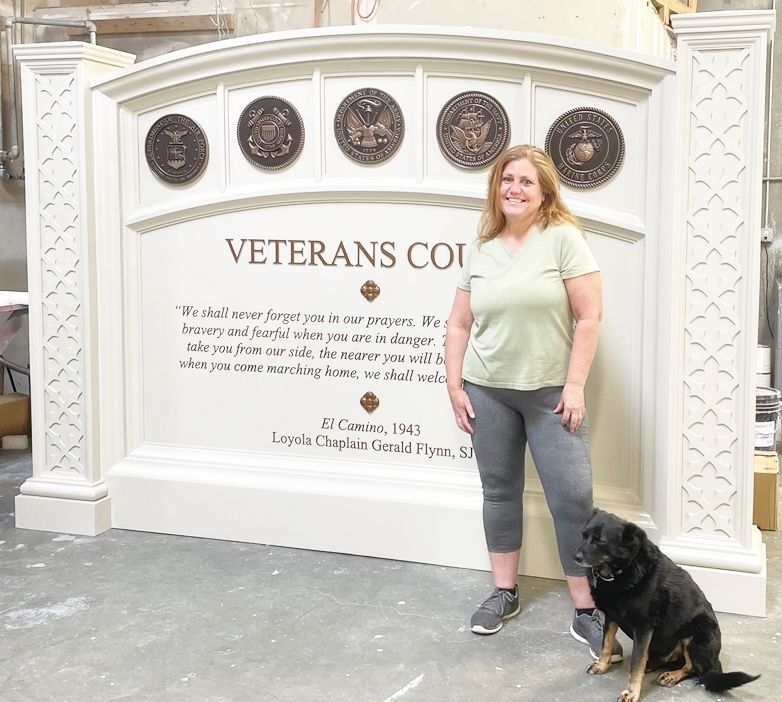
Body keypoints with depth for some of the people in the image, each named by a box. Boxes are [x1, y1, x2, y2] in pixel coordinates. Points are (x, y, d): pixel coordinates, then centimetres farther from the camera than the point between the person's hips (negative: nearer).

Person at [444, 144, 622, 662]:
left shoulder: (563, 238, -6)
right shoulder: (481, 249, 6)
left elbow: (590, 317, -10)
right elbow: (459, 325, 10)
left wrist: (575, 386, -13)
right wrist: (455, 387, 4)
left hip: (551, 392, -4)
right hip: (489, 391, 4)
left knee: (573, 498, -5)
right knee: (500, 492, 12)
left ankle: (587, 612, 5)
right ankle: (505, 592, 27)